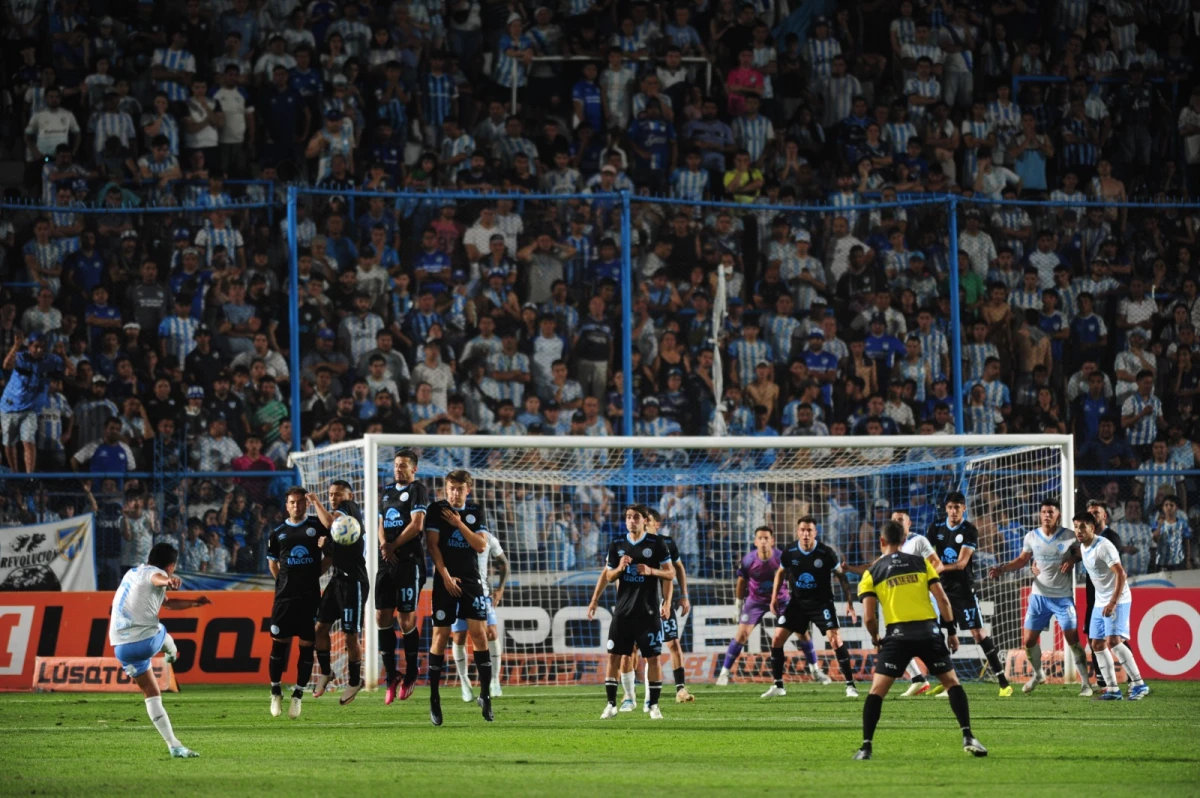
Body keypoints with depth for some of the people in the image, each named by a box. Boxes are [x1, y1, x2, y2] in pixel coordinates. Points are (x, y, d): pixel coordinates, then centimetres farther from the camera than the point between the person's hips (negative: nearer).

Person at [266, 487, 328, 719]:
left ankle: (298, 696, 7)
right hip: (284, 596, 1)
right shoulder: (278, 533, 9)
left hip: (310, 596, -1)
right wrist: (284, 581, 10)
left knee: (307, 645, -1)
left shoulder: (316, 527, 4)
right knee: (279, 643, -1)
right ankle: (276, 693, 13)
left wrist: (317, 572, -3)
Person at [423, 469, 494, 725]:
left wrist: (459, 524, -9)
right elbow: (433, 544, -5)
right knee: (440, 635, -4)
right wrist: (445, 576, -12)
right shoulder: (437, 510, 1)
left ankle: (485, 694, -1)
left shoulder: (476, 512, 9)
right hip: (446, 580, -2)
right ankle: (434, 699, 3)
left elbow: (481, 546, -1)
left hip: (472, 580, 2)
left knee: (479, 633, -7)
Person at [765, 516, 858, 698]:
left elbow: (841, 576, -4)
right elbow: (781, 573, 12)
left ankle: (850, 685, -7)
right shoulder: (789, 552, -8)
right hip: (797, 602, 3)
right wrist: (774, 597, 7)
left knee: (835, 640, -17)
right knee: (777, 639, -3)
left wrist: (849, 602, -7)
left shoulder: (826, 553, -16)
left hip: (822, 603, -3)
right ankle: (778, 686, 11)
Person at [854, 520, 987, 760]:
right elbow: (942, 599, 4)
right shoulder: (921, 563, 10)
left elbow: (869, 617, 1)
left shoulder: (872, 573, 7)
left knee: (877, 690, 4)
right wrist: (951, 630, 12)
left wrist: (876, 640, 18)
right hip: (928, 631, 1)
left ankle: (866, 746, -5)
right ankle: (968, 737, 4)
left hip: (898, 634, -1)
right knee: (951, 682, 14)